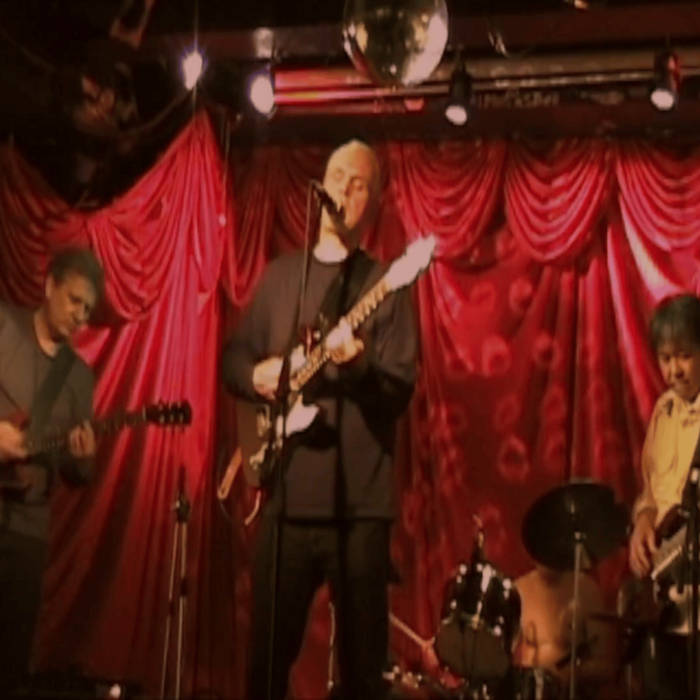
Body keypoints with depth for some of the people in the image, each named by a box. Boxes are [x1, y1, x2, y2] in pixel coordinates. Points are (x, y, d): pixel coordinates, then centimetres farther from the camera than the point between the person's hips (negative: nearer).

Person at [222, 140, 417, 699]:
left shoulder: (384, 286, 2)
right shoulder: (279, 275, 13)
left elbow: (401, 390, -7)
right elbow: (234, 357, 16)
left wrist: (359, 365, -26)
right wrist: (258, 373, -6)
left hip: (360, 503, -3)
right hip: (285, 497, 3)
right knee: (268, 654, 6)